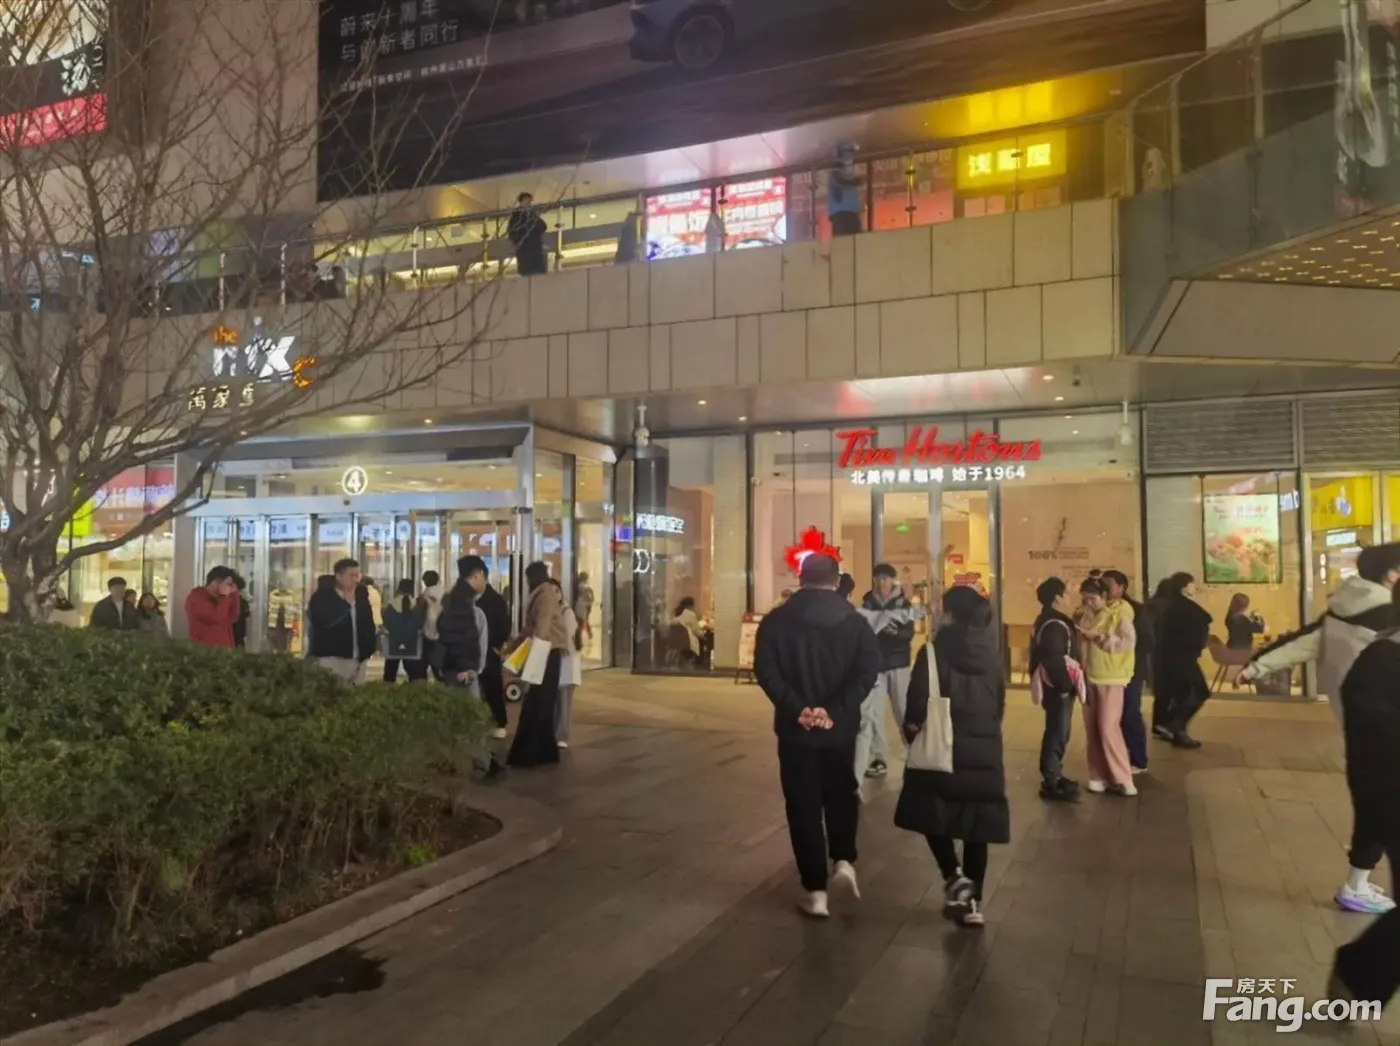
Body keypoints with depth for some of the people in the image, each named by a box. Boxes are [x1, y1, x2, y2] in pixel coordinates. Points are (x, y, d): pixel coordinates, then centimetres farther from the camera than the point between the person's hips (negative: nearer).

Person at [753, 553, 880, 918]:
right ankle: (844, 860, 11)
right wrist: (836, 709, -16)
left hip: (796, 728, -1)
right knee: (841, 794, 24)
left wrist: (796, 708, -16)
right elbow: (868, 670, -11)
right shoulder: (854, 621, 2)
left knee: (804, 805, 7)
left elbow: (765, 670, -13)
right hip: (840, 726, 1)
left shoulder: (776, 620, -1)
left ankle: (815, 890, 10)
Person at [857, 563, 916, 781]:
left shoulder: (903, 603, -1)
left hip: (898, 664, -1)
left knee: (904, 710, -1)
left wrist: (896, 632, -29)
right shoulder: (867, 604, 2)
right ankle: (878, 759, 6)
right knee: (872, 713, -1)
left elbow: (909, 633, -10)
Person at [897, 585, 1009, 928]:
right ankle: (972, 902, 15)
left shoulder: (933, 652, -11)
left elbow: (917, 704, -12)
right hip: (985, 751, 4)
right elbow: (1000, 703, 10)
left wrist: (912, 731, 4)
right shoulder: (991, 655, 3)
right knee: (976, 826, 10)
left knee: (932, 816, 14)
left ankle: (955, 878, -2)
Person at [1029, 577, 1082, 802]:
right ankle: (1050, 783, -1)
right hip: (1058, 687, -11)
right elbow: (1054, 660, -26)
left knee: (1057, 732, 18)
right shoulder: (1054, 625, -20)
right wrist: (1066, 684, -19)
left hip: (1056, 685, 11)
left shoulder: (1049, 622, 14)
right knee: (1058, 733, -6)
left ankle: (1054, 776, 29)